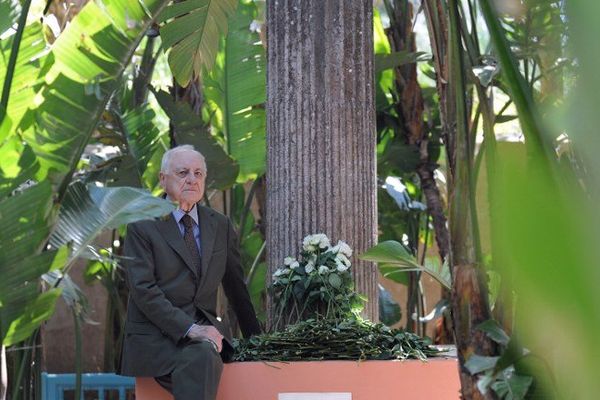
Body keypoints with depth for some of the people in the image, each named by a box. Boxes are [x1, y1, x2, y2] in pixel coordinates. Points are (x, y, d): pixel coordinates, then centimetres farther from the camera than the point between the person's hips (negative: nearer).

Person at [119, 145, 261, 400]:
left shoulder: (220, 226, 15)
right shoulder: (142, 227, 0)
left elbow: (236, 287, 23)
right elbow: (143, 290, -10)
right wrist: (189, 329, -19)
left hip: (203, 330, 3)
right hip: (154, 336, -3)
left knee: (203, 356, -33)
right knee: (200, 359, -34)